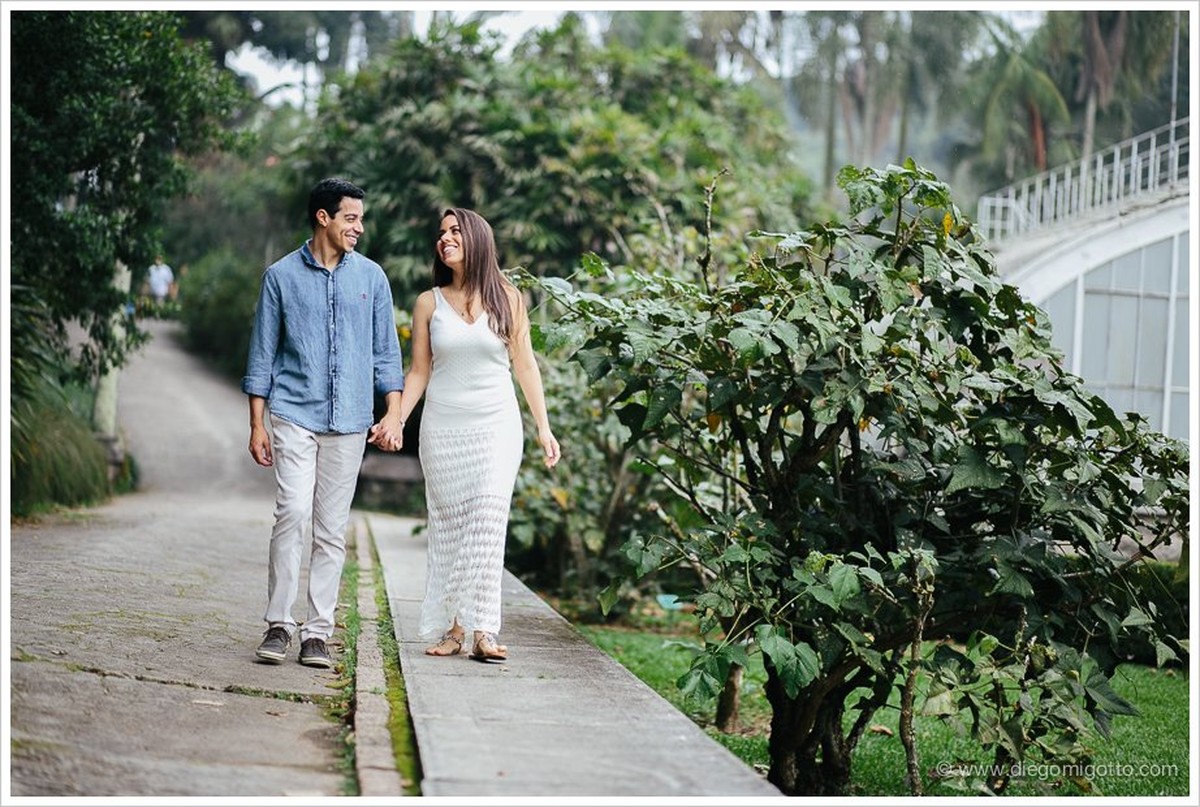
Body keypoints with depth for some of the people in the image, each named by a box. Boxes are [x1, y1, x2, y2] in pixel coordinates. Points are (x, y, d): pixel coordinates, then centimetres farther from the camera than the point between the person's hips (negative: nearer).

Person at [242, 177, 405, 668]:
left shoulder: (371, 277, 9)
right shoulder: (282, 276, 4)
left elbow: (385, 350, 12)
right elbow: (263, 354, 6)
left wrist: (393, 412, 2)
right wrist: (256, 424, 2)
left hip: (349, 422, 2)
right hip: (293, 414, -2)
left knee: (332, 529, 3)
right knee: (293, 514, -15)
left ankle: (318, 632, 7)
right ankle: (279, 623, -7)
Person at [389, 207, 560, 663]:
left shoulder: (507, 299, 3)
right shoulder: (429, 303, 5)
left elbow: (524, 365, 6)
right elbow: (419, 372, 7)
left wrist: (543, 428, 3)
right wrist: (396, 420, -6)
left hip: (496, 425, -1)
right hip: (442, 427, 2)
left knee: (488, 523, -11)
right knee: (449, 525, 1)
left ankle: (483, 631, -16)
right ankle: (452, 628, 5)